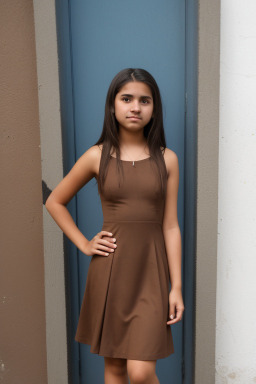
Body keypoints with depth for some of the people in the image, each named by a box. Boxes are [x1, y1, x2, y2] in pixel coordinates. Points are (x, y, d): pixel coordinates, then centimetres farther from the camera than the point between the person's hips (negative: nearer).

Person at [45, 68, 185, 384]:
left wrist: (177, 286, -2)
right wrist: (83, 244, 1)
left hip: (150, 270, 0)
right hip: (110, 269, 1)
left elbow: (170, 225, 0)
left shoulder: (166, 159, 0)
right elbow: (54, 202, 9)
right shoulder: (97, 156, -2)